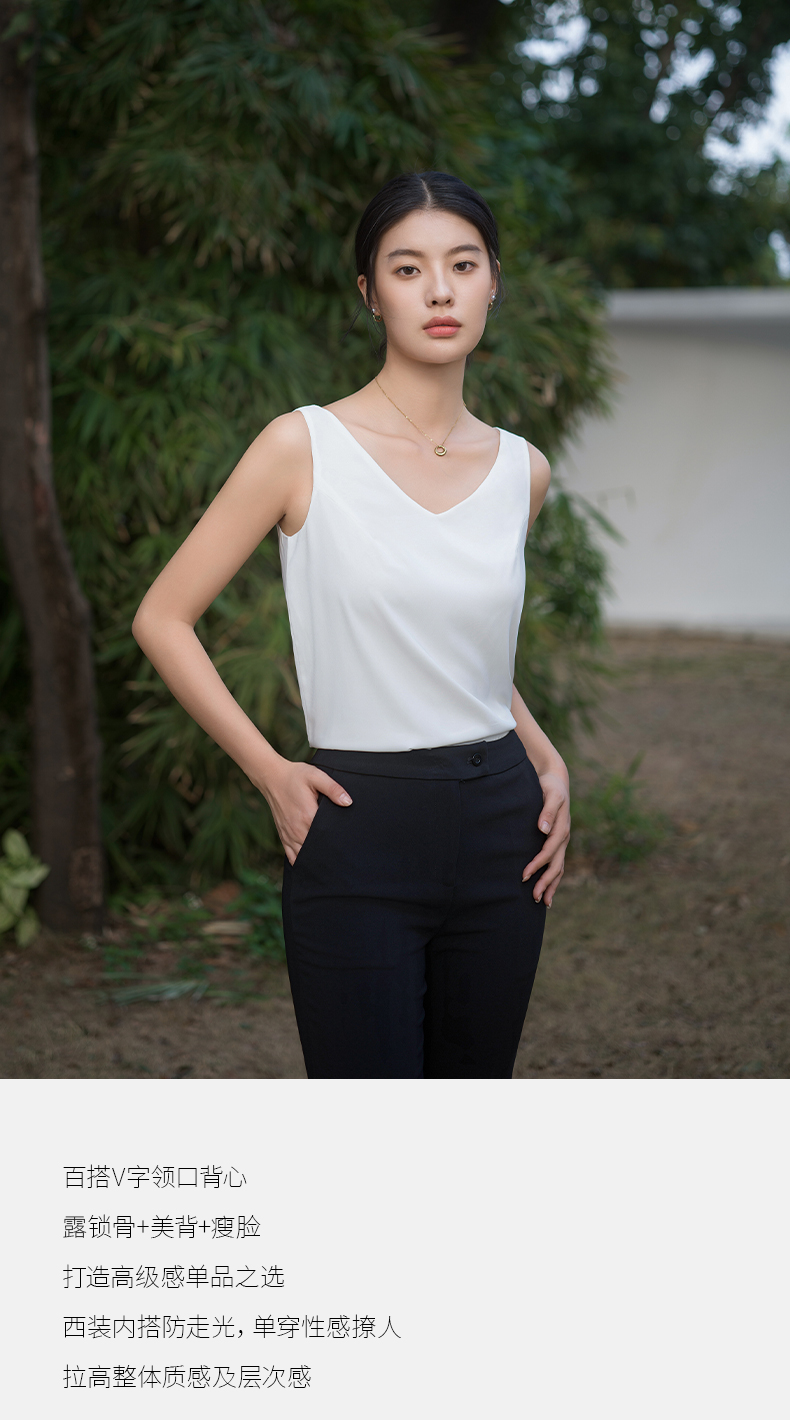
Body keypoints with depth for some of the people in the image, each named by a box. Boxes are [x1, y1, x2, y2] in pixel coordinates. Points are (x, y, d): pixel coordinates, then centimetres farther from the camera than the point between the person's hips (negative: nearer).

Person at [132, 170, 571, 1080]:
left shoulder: (520, 470, 7)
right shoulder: (306, 448, -7)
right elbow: (163, 620, -3)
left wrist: (547, 763, 10)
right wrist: (269, 771, -6)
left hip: (498, 832, 5)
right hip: (358, 836, -5)